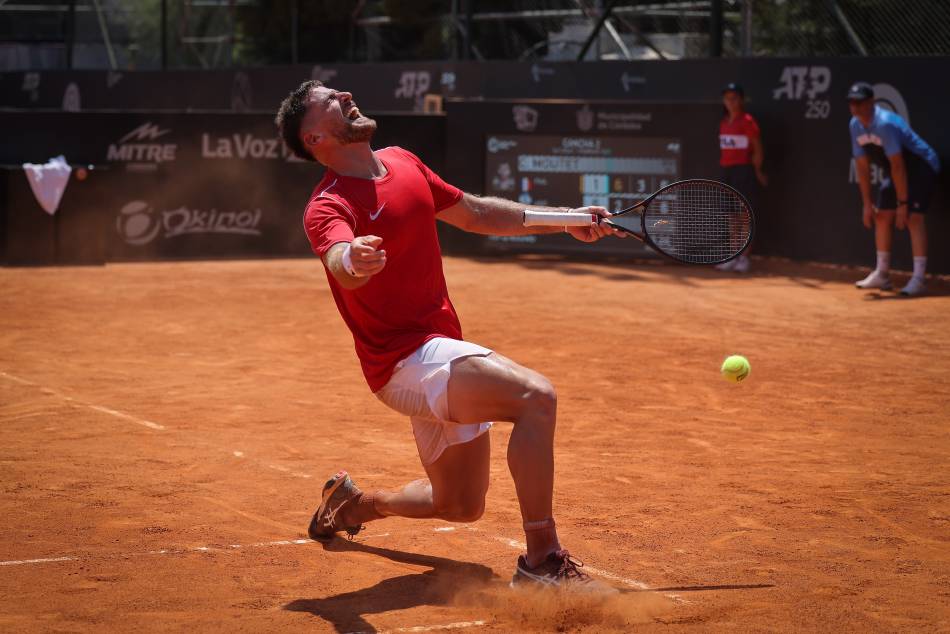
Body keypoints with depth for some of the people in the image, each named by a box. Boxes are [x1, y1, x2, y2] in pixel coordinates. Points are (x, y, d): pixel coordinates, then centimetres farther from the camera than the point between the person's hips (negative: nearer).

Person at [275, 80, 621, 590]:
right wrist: (354, 261, -64)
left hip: (442, 349, 9)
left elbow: (476, 213, 21)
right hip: (406, 360, -9)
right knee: (535, 396, -30)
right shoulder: (328, 205, -16)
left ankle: (352, 504, 44)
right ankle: (540, 559, -26)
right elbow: (339, 261, -40)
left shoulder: (404, 163, 9)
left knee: (461, 505, 20)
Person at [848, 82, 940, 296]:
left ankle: (919, 278, -22)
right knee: (882, 216, 8)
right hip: (894, 172, 9)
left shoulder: (885, 124, -30)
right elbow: (862, 166, 3)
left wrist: (903, 203, -30)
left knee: (912, 217, -21)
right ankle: (882, 274, 19)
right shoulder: (855, 125, -4)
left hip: (921, 166, -9)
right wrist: (867, 203, 3)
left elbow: (897, 166, -31)